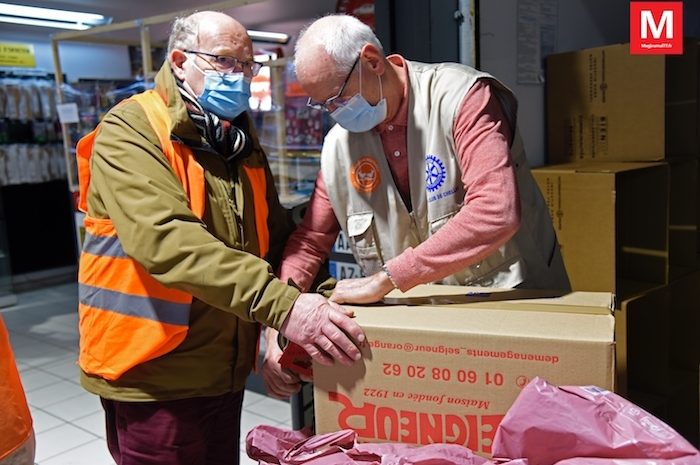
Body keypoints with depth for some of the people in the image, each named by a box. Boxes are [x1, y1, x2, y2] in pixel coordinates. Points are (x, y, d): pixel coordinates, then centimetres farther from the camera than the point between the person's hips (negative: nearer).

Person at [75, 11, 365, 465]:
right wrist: (280, 304, -37)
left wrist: (307, 293, -4)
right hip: (155, 374, -7)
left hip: (226, 370, 7)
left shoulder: (242, 141, 11)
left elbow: (277, 235, 14)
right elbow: (166, 238, -29)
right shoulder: (130, 130, -13)